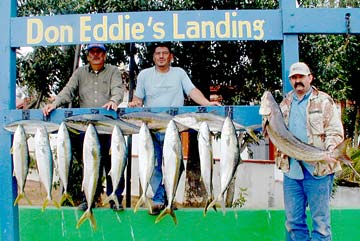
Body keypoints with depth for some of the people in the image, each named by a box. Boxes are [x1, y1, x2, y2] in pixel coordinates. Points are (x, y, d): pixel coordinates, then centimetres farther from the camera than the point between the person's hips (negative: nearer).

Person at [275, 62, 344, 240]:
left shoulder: (324, 101, 1)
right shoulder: (285, 104, 14)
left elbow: (335, 132, -6)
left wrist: (329, 150, -25)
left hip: (318, 170, -4)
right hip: (291, 170, 5)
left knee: (320, 221, 2)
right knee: (293, 220, 11)